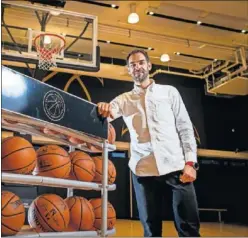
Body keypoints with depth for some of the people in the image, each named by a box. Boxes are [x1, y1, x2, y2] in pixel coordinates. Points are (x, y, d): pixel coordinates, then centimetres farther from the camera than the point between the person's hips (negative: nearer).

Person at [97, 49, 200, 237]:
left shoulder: (169, 91, 11)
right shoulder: (124, 99, 13)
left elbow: (185, 127, 7)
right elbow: (107, 113, -4)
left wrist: (190, 162, -4)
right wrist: (103, 109, -29)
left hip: (176, 166, -1)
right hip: (144, 170, 1)